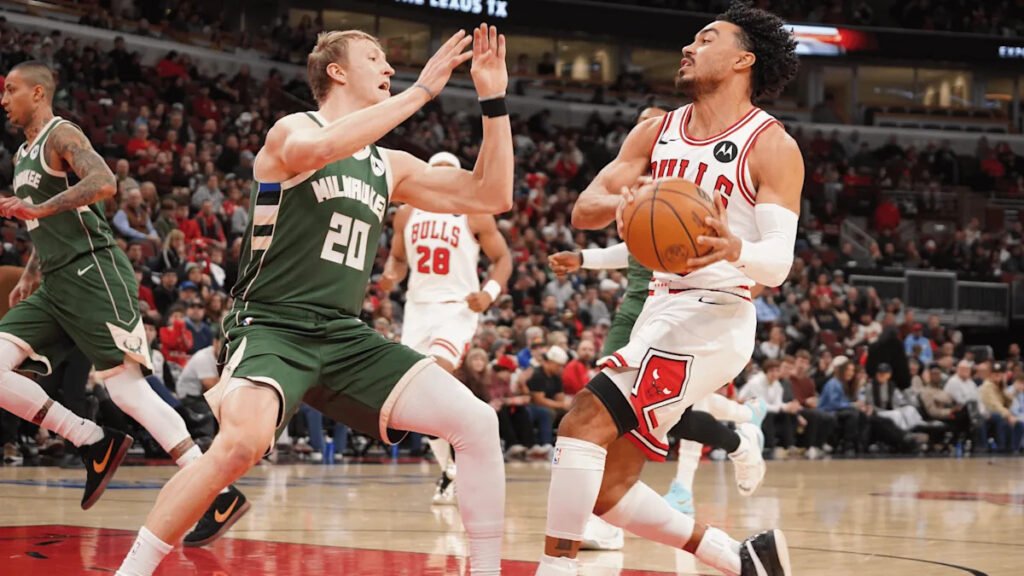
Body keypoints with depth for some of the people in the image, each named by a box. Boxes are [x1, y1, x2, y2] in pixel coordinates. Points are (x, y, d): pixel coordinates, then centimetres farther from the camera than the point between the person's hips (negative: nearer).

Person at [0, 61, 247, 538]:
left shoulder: (61, 135, -6)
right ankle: (94, 444, 2)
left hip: (92, 274, -9)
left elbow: (103, 182, -25)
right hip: (56, 284, 9)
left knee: (127, 388, -14)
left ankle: (219, 493, -11)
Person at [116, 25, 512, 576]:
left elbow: (492, 196, 16)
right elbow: (317, 148, -28)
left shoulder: (392, 166, 17)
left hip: (346, 337, 6)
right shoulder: (291, 131, -2)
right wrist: (421, 90, -24)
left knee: (476, 421, -8)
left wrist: (494, 99, 7)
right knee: (243, 442, -35)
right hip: (272, 326, -6)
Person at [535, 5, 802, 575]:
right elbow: (583, 210, 4)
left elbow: (778, 262, -15)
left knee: (585, 422, -24)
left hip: (713, 318, -8)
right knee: (606, 490, 6)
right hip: (662, 311, 8)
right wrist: (620, 203, -19)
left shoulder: (771, 146, -7)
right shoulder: (657, 133, 12)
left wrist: (735, 249, -38)